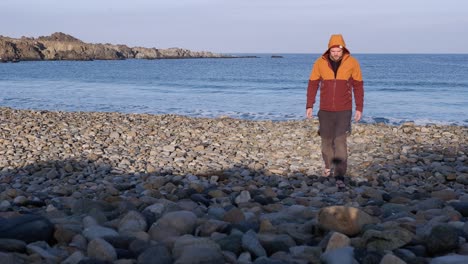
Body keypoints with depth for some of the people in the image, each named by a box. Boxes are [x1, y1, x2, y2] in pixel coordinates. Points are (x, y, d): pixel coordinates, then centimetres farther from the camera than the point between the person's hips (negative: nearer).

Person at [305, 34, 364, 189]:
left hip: (344, 111, -2)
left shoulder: (352, 63, -7)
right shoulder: (320, 63, -5)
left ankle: (340, 176, -8)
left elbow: (358, 86, -1)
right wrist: (309, 106, -2)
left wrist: (359, 108, -3)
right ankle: (328, 166, 37)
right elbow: (313, 84, 2)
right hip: (325, 110, 2)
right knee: (326, 140, 12)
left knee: (340, 142, -11)